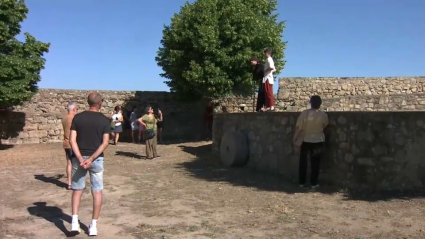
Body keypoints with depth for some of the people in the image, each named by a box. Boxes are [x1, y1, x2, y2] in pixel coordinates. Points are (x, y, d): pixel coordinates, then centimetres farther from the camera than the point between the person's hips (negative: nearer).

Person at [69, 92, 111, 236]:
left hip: (79, 158, 1)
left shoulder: (77, 118, 0)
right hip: (96, 159, -1)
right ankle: (93, 225, 9)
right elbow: (105, 143, -12)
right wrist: (91, 159, -14)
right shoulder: (105, 120, -3)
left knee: (77, 190, 14)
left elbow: (72, 140, -8)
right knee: (97, 191, 8)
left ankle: (74, 221, 4)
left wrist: (80, 159, -12)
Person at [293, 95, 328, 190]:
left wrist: (295, 138, -2)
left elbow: (298, 127, -11)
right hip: (318, 141, 0)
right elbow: (325, 126, 7)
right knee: (315, 162, 7)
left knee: (303, 161, 11)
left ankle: (302, 182, 16)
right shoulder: (323, 115, -9)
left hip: (305, 140, 0)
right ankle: (314, 183, 10)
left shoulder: (304, 113, -12)